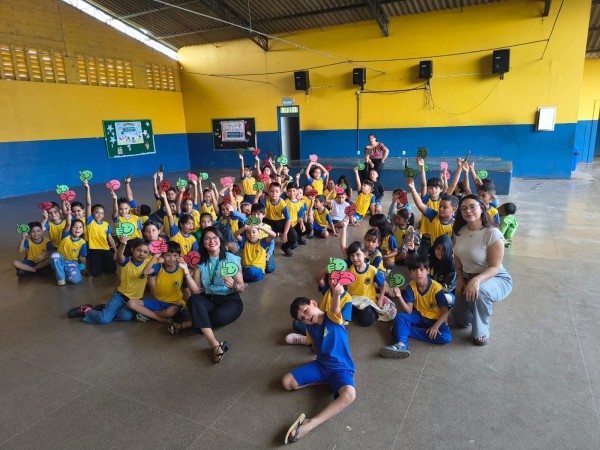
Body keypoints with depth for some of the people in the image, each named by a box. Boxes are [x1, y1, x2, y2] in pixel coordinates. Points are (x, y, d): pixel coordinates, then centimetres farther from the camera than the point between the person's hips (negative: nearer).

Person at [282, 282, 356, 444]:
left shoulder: (332, 317, -15)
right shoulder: (310, 328, 3)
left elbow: (335, 308, -43)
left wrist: (336, 294, -63)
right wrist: (318, 350, 2)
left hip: (341, 368, -6)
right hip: (320, 365, 6)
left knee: (349, 394, -37)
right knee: (287, 382, -8)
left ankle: (310, 424, -35)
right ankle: (325, 381, -2)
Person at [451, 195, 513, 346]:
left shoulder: (492, 234, -24)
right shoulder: (459, 231, -6)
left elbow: (495, 267, -26)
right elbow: (457, 257, 7)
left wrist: (477, 280, -42)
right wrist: (461, 279, -2)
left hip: (497, 279, -6)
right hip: (468, 279, 6)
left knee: (480, 290, -42)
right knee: (462, 320, 6)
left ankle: (482, 331, -15)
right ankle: (484, 306, 39)